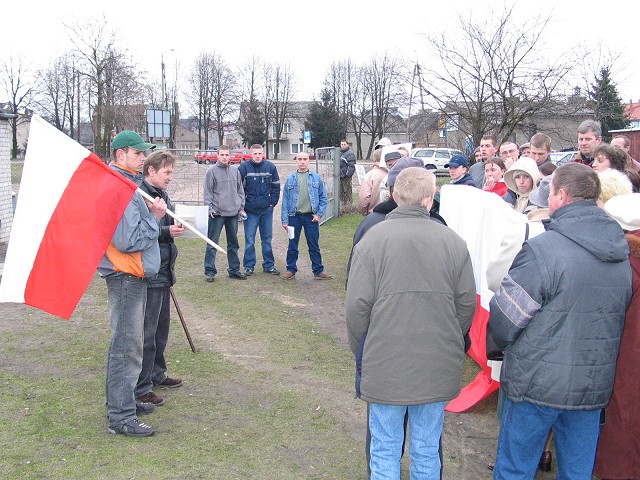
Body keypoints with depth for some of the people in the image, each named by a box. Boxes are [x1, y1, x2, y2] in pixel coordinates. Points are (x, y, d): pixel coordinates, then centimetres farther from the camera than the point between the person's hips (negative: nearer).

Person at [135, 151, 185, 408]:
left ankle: (156, 374, 35)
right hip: (148, 273, -10)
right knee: (147, 331, -3)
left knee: (161, 326, 20)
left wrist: (174, 229, 11)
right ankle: (141, 387, 7)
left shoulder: (162, 195, 14)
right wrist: (166, 232, -26)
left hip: (163, 271, 10)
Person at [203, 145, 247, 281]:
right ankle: (209, 271, 6)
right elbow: (207, 192, -4)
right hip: (217, 213, -4)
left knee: (233, 243, 12)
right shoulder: (212, 171, -3)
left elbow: (240, 190, 13)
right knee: (212, 243, -1)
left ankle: (234, 270, 22)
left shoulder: (235, 170, 8)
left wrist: (241, 207, 8)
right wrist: (210, 208, -12)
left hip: (233, 212, 5)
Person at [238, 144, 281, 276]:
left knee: (267, 239, 10)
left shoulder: (270, 167, 2)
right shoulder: (244, 167, -4)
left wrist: (273, 202, 1)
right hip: (250, 210, -2)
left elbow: (276, 186, 9)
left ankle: (269, 265, 20)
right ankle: (249, 266, 11)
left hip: (267, 210, 2)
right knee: (249, 240, 1)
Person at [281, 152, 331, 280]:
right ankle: (291, 270, 19)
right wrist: (285, 220, -1)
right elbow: (285, 200, 4)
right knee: (292, 245, 8)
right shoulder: (290, 179, 3)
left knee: (314, 245, 6)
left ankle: (318, 271, 14)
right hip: (294, 216, 1)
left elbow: (323, 197, 5)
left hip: (311, 216, -1)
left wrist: (319, 214, -5)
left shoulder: (316, 178, 2)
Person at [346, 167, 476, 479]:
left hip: (385, 367, -2)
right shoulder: (453, 242, -3)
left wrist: (360, 353, 7)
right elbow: (467, 304, 2)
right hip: (439, 369, 2)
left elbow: (357, 307, -9)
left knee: (385, 453, 12)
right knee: (427, 452, 17)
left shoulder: (372, 240, -10)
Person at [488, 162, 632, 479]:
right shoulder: (622, 255, 3)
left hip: (537, 384, -6)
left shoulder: (543, 248, -20)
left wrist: (505, 347, 6)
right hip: (594, 387, 6)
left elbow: (504, 317, -15)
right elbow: (617, 320, 12)